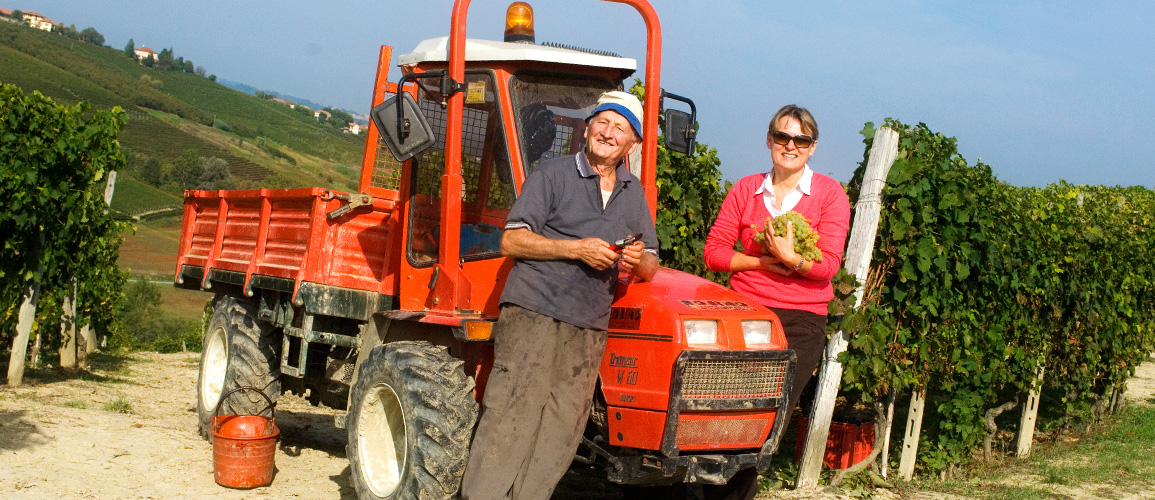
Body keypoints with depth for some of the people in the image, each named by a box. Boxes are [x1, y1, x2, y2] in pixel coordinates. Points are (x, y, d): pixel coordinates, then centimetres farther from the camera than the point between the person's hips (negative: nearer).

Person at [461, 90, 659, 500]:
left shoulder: (634, 193, 18)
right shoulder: (552, 174, 2)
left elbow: (651, 264, 21)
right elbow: (511, 240, -5)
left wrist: (639, 262, -4)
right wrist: (574, 249, -15)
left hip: (589, 328, 5)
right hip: (533, 312, -5)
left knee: (560, 433, 2)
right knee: (510, 419, -12)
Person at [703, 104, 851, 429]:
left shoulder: (830, 193, 5)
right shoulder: (746, 190, 12)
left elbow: (829, 265, -3)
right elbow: (713, 252, 7)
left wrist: (792, 259, -22)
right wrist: (762, 261, -8)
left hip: (801, 320, -2)